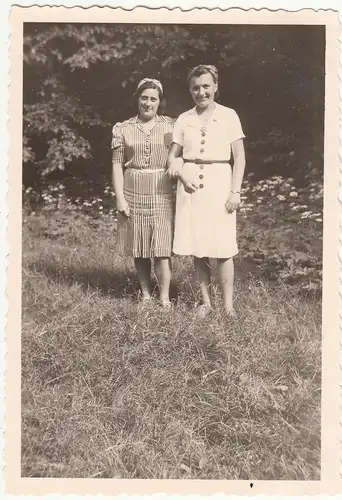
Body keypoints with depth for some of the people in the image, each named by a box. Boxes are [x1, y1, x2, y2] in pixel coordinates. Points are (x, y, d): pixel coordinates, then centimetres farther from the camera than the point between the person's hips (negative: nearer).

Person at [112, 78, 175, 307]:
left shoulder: (171, 126, 4)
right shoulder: (123, 129, 5)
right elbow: (117, 165, 3)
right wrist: (120, 198, -4)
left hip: (161, 194, -1)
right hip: (134, 194, 1)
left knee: (162, 248, -3)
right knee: (139, 248, 7)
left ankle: (165, 298, 7)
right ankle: (146, 293, 20)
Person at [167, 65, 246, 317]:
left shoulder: (228, 115, 2)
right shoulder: (184, 119, 9)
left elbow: (240, 157, 0)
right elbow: (173, 156, 11)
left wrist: (235, 191, -8)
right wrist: (182, 176, -9)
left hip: (219, 183, -3)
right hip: (191, 185, 3)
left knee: (223, 248, -4)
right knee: (197, 248, 5)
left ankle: (228, 305, 7)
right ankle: (206, 302, 17)